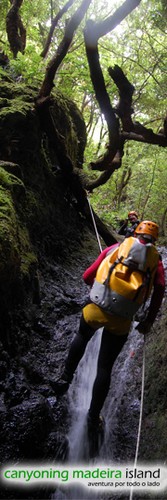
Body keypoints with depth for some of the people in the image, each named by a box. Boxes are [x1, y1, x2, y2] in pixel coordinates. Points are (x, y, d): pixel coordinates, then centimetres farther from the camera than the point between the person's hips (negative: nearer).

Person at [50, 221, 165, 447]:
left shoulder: (114, 248, 9)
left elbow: (87, 276, 7)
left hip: (96, 310, 1)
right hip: (121, 321, 0)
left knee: (82, 336, 35)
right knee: (104, 368, 16)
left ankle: (66, 378, 36)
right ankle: (94, 417, 28)